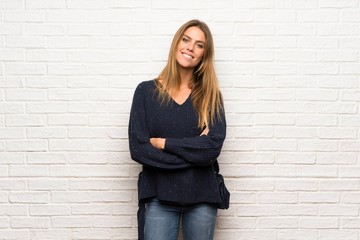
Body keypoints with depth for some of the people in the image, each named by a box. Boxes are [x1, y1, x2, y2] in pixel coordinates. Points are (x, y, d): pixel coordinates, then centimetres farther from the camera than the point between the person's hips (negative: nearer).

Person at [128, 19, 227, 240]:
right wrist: (194, 150, -11)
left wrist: (162, 143, -12)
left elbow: (213, 147, -11)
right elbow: (137, 148, -9)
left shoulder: (210, 95, 2)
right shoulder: (146, 91, -1)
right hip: (159, 196, -1)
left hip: (202, 196, 2)